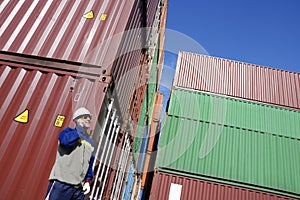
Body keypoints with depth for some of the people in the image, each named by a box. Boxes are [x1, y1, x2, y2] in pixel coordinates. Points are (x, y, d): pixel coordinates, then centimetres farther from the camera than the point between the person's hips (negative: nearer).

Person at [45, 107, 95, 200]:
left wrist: (88, 181, 10)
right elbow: (66, 140, -21)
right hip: (62, 183, -6)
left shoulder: (90, 142, 20)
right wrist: (80, 129, -7)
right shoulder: (69, 131, 3)